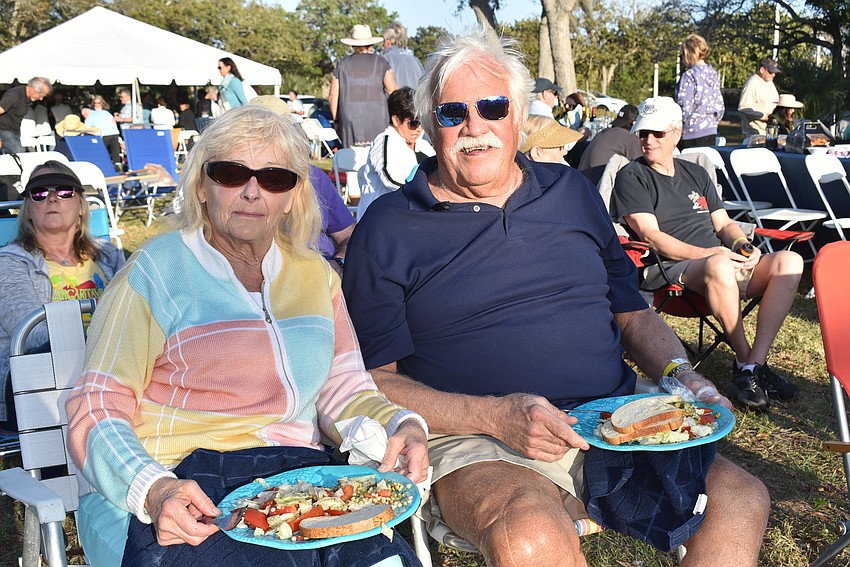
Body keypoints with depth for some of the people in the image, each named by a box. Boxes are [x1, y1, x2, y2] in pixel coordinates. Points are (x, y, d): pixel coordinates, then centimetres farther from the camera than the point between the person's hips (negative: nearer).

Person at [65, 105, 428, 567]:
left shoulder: (314, 274, 16)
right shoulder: (157, 271, 0)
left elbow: (344, 389, 15)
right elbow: (96, 413, -5)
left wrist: (400, 426, -7)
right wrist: (155, 491, -23)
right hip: (179, 486, -4)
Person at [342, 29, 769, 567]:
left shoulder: (571, 191, 16)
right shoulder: (387, 228, 2)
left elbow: (634, 313, 21)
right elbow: (375, 378, -3)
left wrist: (683, 376, 0)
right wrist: (494, 416, -16)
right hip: (475, 439, -3)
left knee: (740, 500, -20)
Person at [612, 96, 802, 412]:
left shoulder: (696, 175, 25)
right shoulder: (632, 177, 4)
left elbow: (724, 224, 21)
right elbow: (651, 236, -8)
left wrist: (743, 244, -3)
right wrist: (707, 253, -18)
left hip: (724, 264, 7)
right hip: (669, 270, -6)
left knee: (789, 262, -19)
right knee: (719, 266, -39)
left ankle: (752, 366, -24)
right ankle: (745, 359, -19)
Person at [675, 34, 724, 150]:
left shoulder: (689, 76, -12)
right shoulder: (713, 74, 10)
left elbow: (685, 107, -15)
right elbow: (720, 105, 15)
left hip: (691, 133, -7)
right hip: (711, 132, 7)